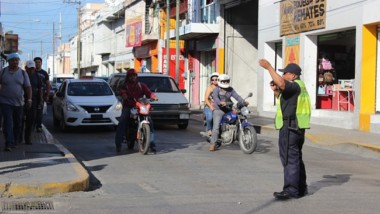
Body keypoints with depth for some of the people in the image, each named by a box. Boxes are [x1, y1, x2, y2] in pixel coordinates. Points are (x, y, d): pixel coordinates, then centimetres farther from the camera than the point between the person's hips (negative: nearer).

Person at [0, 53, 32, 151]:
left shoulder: (23, 73, 2)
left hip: (18, 103, 2)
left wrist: (29, 99, -10)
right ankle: (8, 144, -18)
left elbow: (28, 87, 0)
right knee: (8, 123, -13)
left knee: (17, 124, 10)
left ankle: (14, 142, 25)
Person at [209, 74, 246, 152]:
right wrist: (220, 102, -42)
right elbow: (215, 97, -21)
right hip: (218, 110, -5)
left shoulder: (230, 89, 14)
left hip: (228, 109, 5)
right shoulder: (216, 89, -2)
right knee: (216, 127, -17)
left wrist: (243, 102, -16)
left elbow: (237, 96, 3)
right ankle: (213, 144, -16)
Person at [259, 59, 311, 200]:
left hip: (290, 127, -11)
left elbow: (281, 83, -35)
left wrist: (268, 67, -28)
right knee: (296, 157, 17)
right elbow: (284, 100, 29)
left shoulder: (295, 85, -13)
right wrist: (276, 91, 10)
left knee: (289, 158, -12)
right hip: (296, 127, 11)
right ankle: (301, 188, 25)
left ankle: (290, 190, -14)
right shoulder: (297, 86, 20)